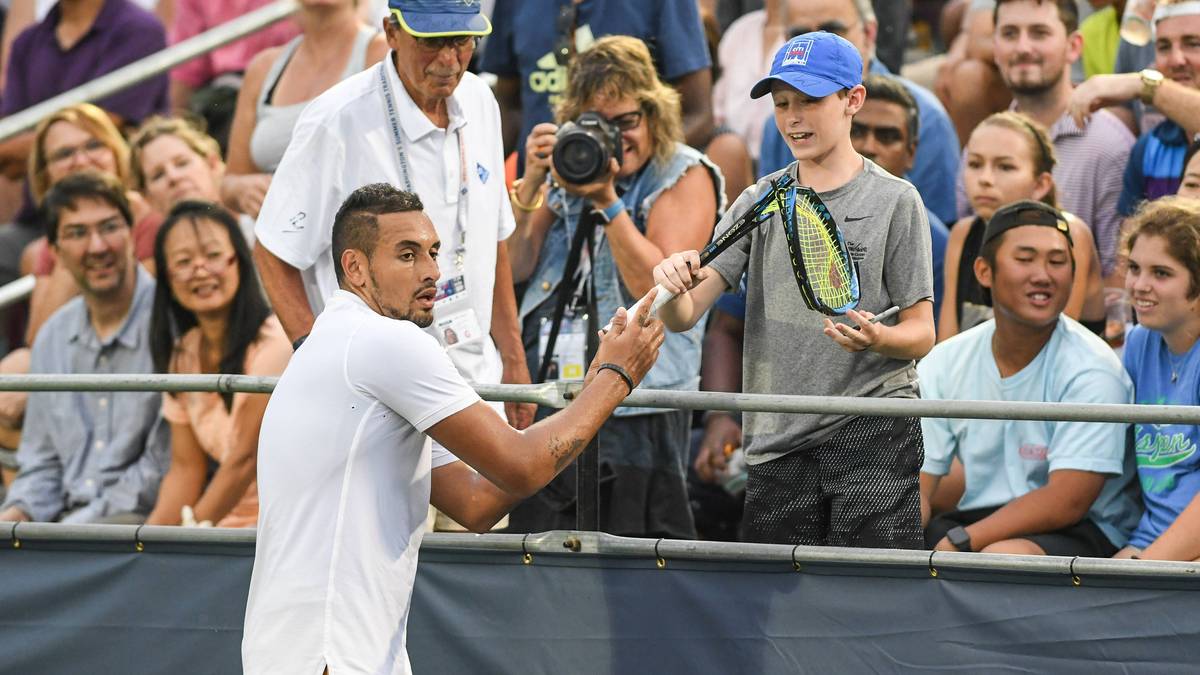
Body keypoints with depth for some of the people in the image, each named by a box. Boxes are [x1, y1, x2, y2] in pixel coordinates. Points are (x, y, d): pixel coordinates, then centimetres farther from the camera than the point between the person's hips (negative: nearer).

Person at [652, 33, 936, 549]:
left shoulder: (894, 201, 0)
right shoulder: (759, 202, 11)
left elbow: (921, 333, 0)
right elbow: (684, 316, 4)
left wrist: (876, 338, -22)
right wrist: (674, 286, -19)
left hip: (874, 432, -4)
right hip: (777, 444, 4)